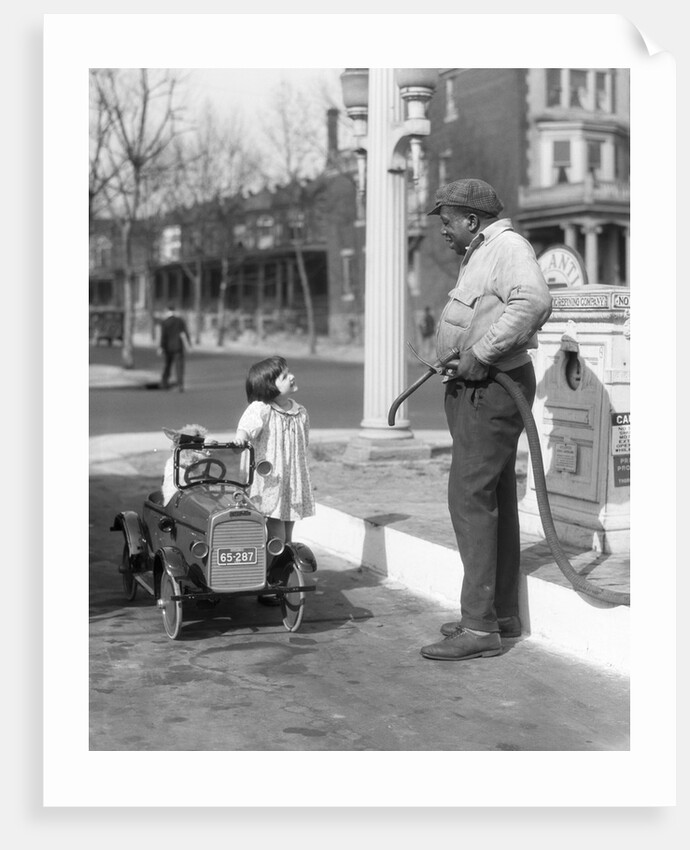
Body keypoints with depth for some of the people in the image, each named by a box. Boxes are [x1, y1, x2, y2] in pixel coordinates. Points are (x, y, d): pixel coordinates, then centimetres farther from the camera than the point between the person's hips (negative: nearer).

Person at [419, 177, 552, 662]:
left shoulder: (507, 246, -14)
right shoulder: (480, 254, 20)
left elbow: (534, 301, -32)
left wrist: (481, 353, -29)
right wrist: (453, 357, 10)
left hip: (492, 389, -11)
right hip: (477, 390, 11)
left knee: (470, 498, -12)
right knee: (496, 500, 14)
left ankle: (480, 627, -9)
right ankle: (503, 614, 23)